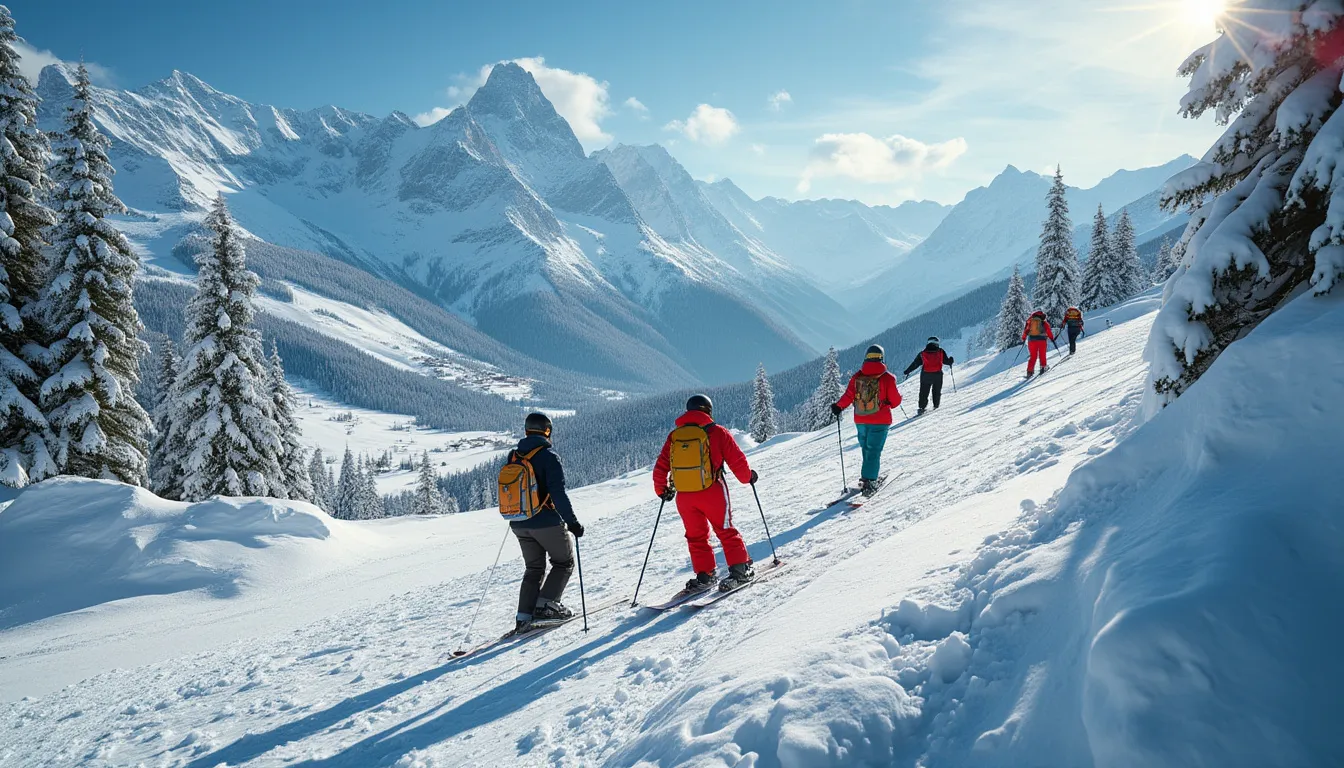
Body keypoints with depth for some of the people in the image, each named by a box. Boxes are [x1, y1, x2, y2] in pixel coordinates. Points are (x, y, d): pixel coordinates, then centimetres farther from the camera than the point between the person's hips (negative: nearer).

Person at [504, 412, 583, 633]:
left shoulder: (513, 456, 6)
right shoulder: (549, 457, -14)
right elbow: (558, 494, -20)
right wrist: (572, 522, -16)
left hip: (519, 524, 6)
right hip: (546, 522, -6)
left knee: (533, 568, 17)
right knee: (564, 562, 12)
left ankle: (525, 616, 7)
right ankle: (546, 604, -2)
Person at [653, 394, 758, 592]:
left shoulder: (674, 436, 7)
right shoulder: (717, 432, -2)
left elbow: (660, 467, 9)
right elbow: (737, 460, 0)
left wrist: (662, 489, 25)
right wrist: (748, 476, 19)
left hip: (684, 496, 3)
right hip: (712, 492, -2)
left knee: (696, 536, 15)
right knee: (725, 531, 11)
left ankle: (704, 575, 13)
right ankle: (741, 569, 13)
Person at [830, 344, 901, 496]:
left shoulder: (857, 377, -2)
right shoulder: (887, 378, -9)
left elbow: (848, 396, -7)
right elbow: (895, 400, -5)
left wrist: (838, 406, 8)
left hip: (860, 420, 3)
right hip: (880, 421, -3)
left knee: (866, 448, 19)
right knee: (874, 450, -2)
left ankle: (872, 474, 27)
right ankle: (868, 481, -10)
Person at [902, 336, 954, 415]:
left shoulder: (922, 354, 4)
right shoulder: (940, 352, 3)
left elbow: (915, 364, 6)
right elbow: (947, 362, 8)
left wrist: (907, 371, 16)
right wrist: (950, 360, 31)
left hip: (925, 375, 0)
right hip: (937, 374, 0)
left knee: (924, 393, 5)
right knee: (937, 392, 16)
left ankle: (922, 408, -4)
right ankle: (936, 406, 17)